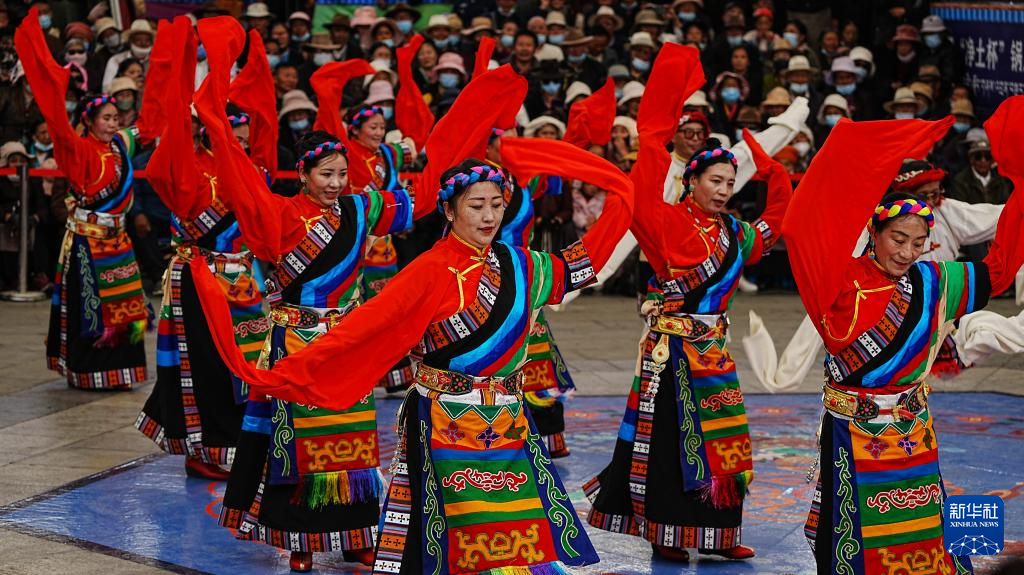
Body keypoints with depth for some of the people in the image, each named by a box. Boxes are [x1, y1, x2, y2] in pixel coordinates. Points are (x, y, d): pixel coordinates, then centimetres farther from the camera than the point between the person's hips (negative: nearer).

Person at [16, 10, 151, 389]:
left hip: (115, 236, 7)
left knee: (122, 304, 9)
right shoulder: (80, 150, -11)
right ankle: (88, 372, 3)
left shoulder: (120, 145, 8)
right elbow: (60, 126, -26)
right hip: (87, 237, -7)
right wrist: (54, 92, -40)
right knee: (88, 305, -3)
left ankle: (117, 369, 17)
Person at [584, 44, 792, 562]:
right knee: (671, 436, -2)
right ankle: (667, 533, 5)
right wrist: (656, 137, -28)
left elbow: (778, 216, 24)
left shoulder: (734, 234, 11)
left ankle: (718, 533, 15)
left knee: (721, 439, 8)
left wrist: (771, 170, 14)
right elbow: (643, 191, -24)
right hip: (673, 346, -6)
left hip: (713, 348, 7)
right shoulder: (670, 223, -8)